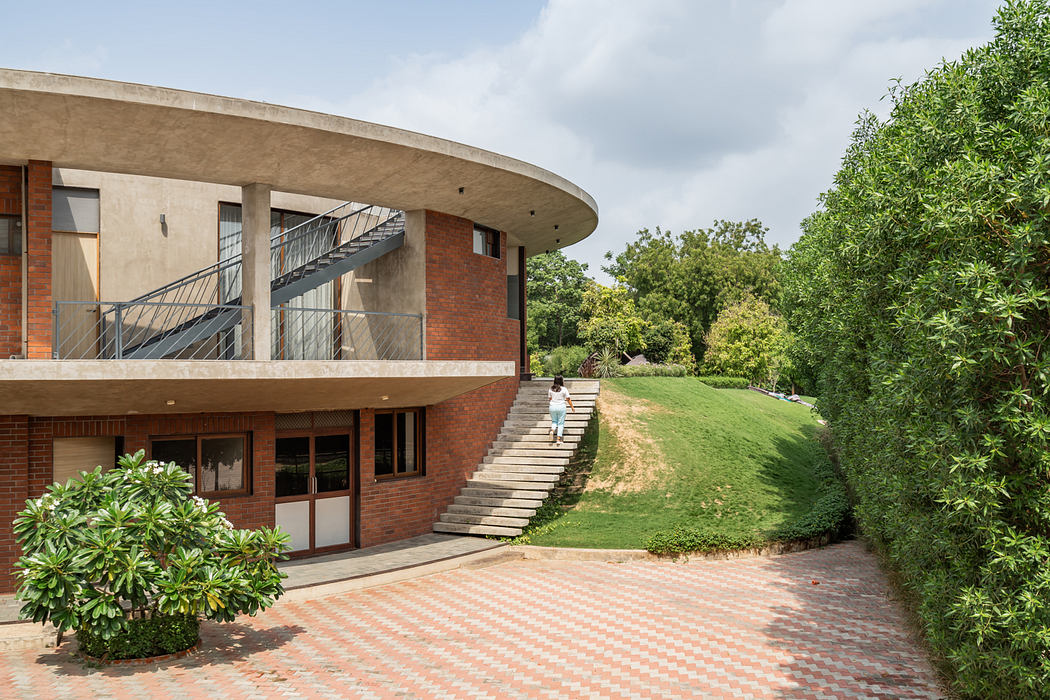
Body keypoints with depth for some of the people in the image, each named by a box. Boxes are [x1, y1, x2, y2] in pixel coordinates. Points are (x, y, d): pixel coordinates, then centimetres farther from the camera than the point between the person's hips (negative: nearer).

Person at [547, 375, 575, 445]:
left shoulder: (550, 389, 1)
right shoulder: (564, 389, -8)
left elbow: (549, 398, 11)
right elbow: (568, 399, -4)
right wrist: (572, 407, 9)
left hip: (552, 407, 3)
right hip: (561, 407, -3)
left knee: (554, 421, 20)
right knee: (561, 423, 6)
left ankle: (552, 430, -10)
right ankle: (558, 439, 1)